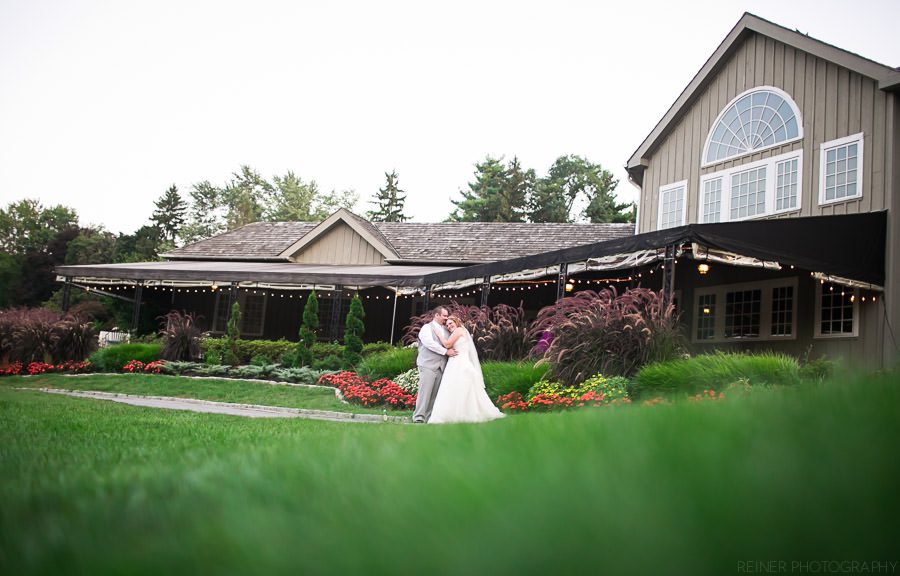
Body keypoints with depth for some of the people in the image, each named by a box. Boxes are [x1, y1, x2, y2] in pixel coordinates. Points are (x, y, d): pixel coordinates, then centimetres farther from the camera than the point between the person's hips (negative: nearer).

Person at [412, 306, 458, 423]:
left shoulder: (446, 330, 20)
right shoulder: (426, 328, 0)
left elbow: (450, 344, 28)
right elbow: (429, 343, -14)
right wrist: (446, 351, -16)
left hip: (440, 367, 6)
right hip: (428, 365, -6)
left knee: (435, 394, 2)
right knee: (425, 392, -10)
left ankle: (429, 418, 4)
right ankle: (419, 418, -8)